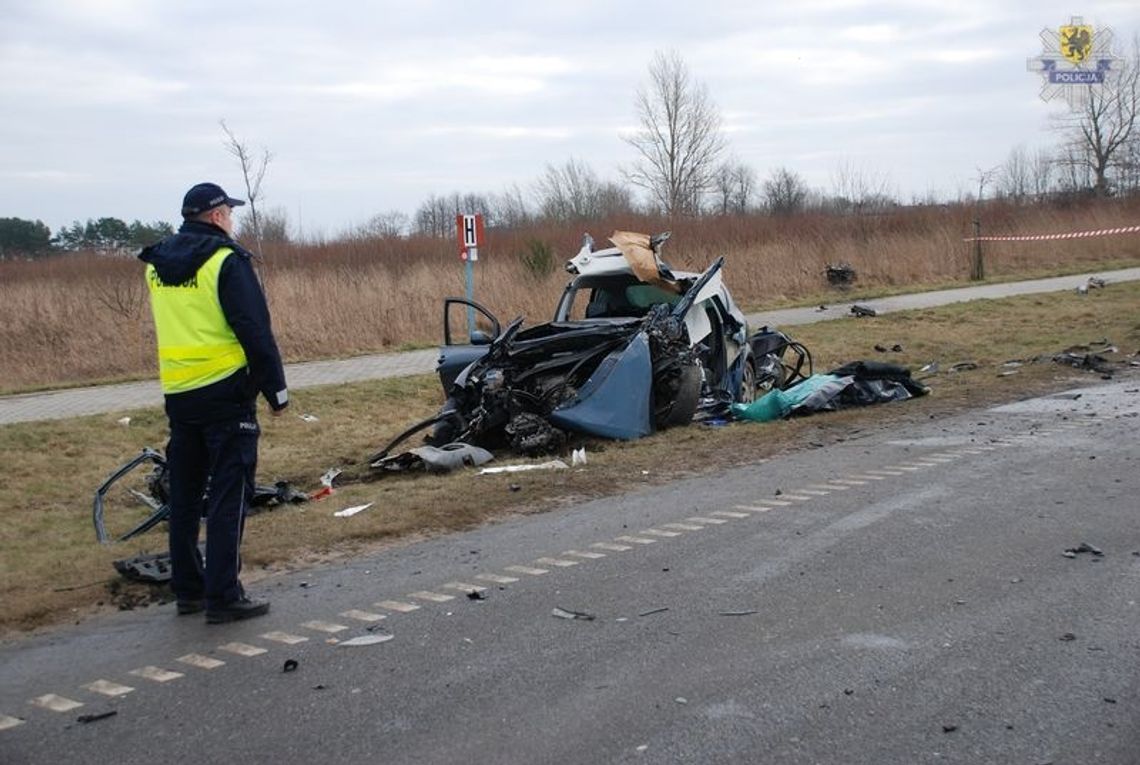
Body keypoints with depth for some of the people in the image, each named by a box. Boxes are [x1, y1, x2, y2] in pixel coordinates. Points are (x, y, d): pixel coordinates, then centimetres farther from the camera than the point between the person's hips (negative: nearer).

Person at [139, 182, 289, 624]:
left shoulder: (157, 265, 11)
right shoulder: (226, 261, -12)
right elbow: (256, 332, -14)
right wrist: (276, 389, -7)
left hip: (177, 393, 7)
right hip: (225, 392, -7)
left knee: (184, 495, 14)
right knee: (228, 496, -2)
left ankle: (187, 589, 21)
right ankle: (223, 597, -2)